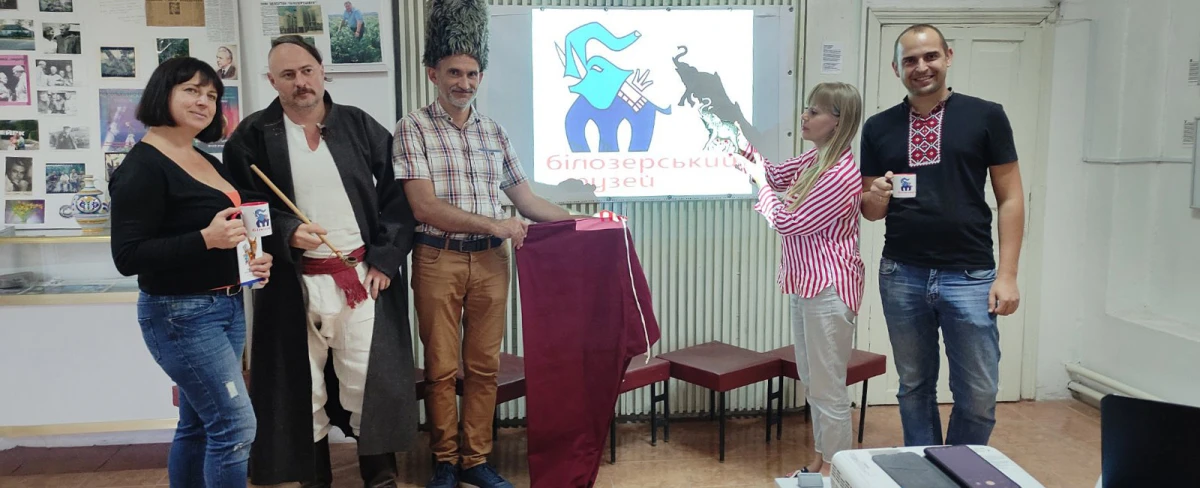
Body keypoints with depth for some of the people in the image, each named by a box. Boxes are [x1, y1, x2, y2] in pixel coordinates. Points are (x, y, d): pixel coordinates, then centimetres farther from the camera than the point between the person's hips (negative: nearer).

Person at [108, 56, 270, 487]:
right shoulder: (142, 167, -13)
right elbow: (128, 257, -18)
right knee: (236, 425, -9)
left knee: (199, 424, 15)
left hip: (227, 307, 8)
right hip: (180, 314, -8)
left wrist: (252, 260, 4)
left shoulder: (211, 164, 13)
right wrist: (206, 239, -26)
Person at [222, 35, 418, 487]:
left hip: (364, 274, 1)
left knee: (369, 378, 5)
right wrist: (288, 231, -19)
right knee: (302, 384, 10)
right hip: (294, 282, 0)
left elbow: (398, 194, 3)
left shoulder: (360, 125, 4)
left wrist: (386, 258, -4)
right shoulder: (252, 135, 0)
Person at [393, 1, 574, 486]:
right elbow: (425, 207, -14)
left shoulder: (494, 132, 9)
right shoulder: (413, 128, -5)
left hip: (490, 261, 4)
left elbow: (525, 197, 13)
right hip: (438, 260, -3)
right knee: (442, 368, 7)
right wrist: (495, 224, -17)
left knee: (484, 366, 9)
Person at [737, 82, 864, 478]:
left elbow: (787, 222, -19)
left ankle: (834, 472, 17)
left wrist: (760, 183, -6)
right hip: (806, 285, 10)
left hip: (829, 290, -10)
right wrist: (745, 148, 5)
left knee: (829, 388, 2)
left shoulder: (841, 175, -23)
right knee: (812, 382, 20)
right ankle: (820, 464, 34)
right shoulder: (814, 159, 5)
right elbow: (777, 175, 22)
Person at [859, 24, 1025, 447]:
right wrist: (877, 196, -13)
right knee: (914, 388, 12)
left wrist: (1007, 274, -5)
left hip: (969, 276, -2)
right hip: (901, 276, 2)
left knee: (978, 395, 4)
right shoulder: (878, 127, 7)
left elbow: (1010, 199, 1)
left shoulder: (985, 116, 1)